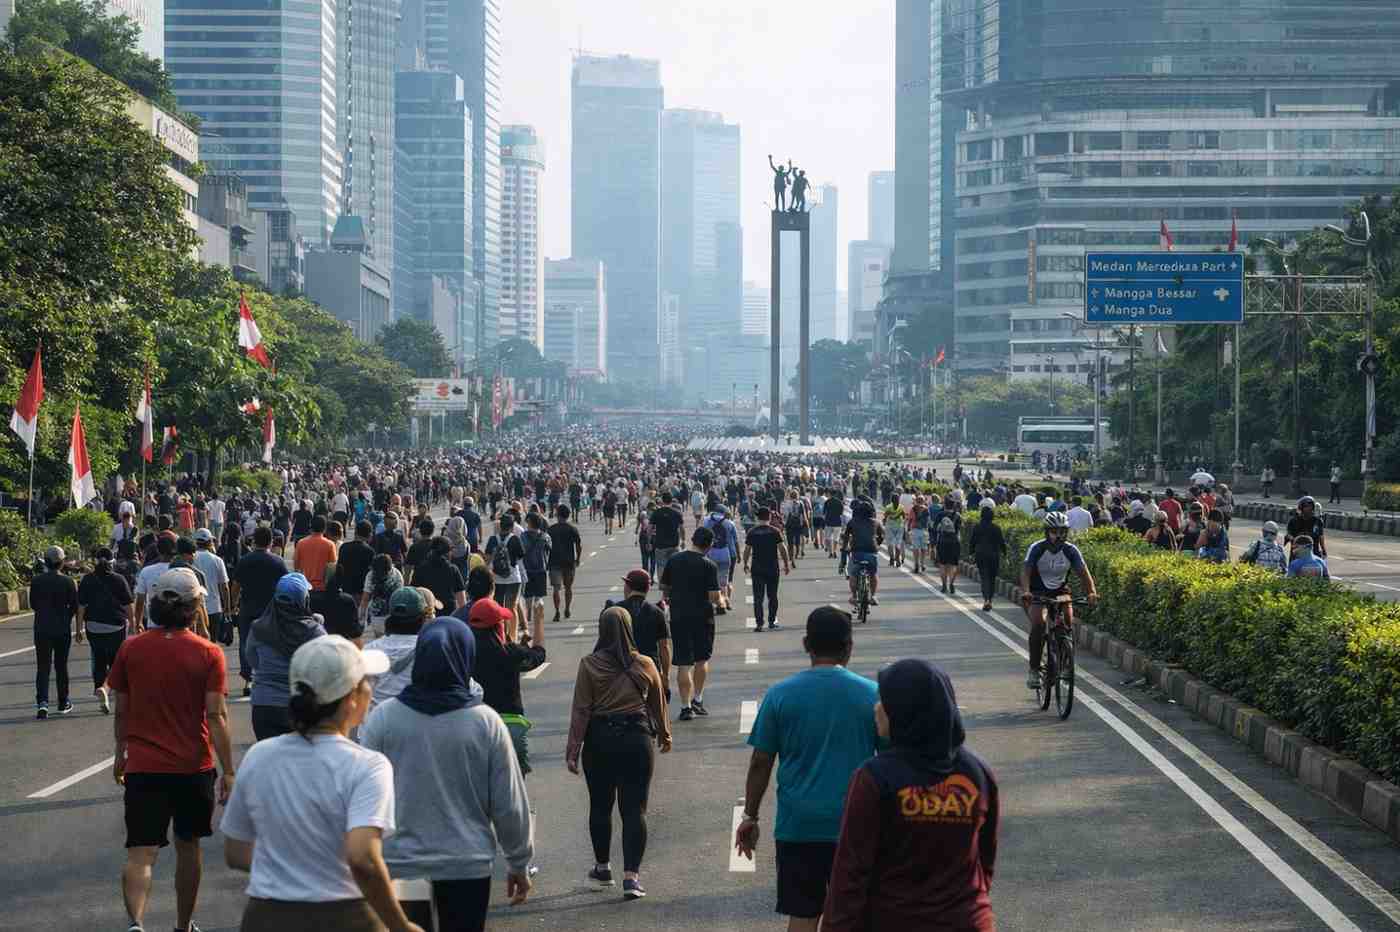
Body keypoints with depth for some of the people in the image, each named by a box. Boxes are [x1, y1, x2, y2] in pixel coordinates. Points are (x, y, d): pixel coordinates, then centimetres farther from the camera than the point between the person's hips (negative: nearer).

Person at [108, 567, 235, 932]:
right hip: (194, 766, 0)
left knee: (141, 853, -3)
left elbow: (121, 710, 5)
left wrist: (120, 754, 20)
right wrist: (228, 771, -8)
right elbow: (216, 716, -12)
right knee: (188, 847, 18)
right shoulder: (208, 654, -8)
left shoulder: (130, 649, -2)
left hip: (143, 766, 0)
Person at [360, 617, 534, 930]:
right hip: (468, 867, 0)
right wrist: (519, 863, 10)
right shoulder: (485, 722, -8)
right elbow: (510, 804, -3)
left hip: (398, 867, 0)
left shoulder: (383, 717, -8)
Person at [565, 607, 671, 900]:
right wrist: (664, 736, 26)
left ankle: (603, 867, 29)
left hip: (599, 740, 0)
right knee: (634, 809, 1)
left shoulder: (589, 665, -7)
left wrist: (573, 750, -3)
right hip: (636, 737, 0)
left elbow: (580, 711, -8)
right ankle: (631, 876, -6)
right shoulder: (645, 665, -2)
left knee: (600, 806, 16)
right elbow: (658, 705, 10)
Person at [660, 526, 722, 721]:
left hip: (678, 616, 2)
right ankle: (697, 700, 18)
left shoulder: (674, 560, 0)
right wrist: (719, 602, 7)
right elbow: (714, 596, -14)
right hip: (703, 617, -2)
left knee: (683, 664, 3)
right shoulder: (709, 565, -10)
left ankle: (686, 707, 1)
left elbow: (664, 587, 9)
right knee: (702, 660, 17)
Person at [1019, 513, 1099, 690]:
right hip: (1037, 592, -2)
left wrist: (1091, 592, -40)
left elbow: (1083, 572, -21)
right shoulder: (1036, 549, -20)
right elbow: (1026, 571, -30)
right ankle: (1034, 669, -16)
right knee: (1038, 623, -25)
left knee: (1068, 621, -21)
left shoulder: (1071, 550, -14)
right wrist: (1025, 592, -49)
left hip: (1060, 590, 2)